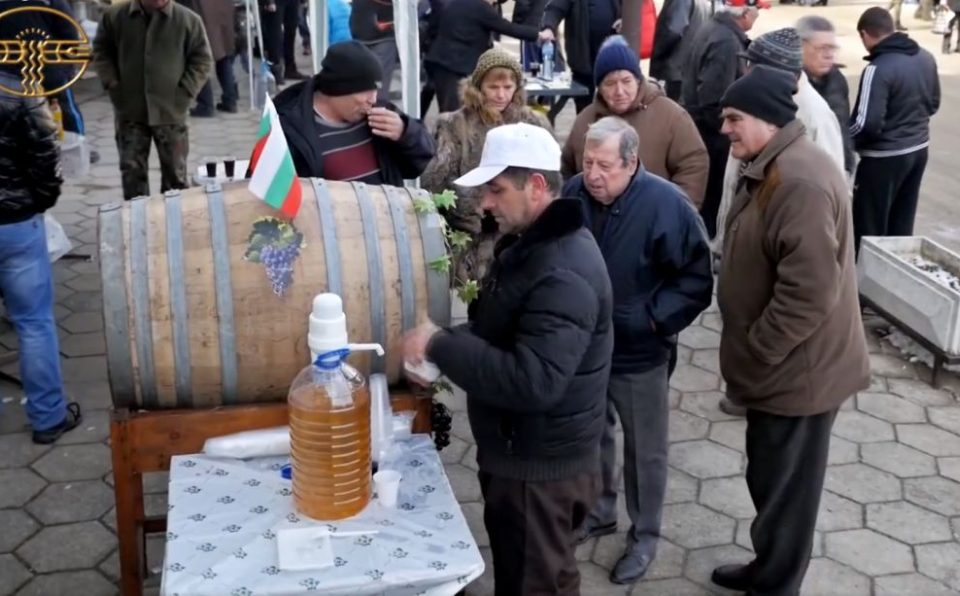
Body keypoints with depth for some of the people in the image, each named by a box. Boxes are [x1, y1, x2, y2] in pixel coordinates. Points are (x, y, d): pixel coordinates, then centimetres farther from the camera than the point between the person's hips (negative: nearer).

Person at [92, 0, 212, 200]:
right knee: (132, 170, 5)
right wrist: (111, 84, -1)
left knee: (175, 172, 8)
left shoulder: (188, 19, -6)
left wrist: (185, 92, -7)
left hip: (170, 111, -1)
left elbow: (202, 59, 1)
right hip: (130, 111, 1)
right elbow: (101, 50, 12)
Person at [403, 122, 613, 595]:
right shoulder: (528, 243, 6)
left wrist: (440, 346, -27)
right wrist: (444, 349, -2)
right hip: (519, 454, 10)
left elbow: (532, 382, -36)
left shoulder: (564, 274, -28)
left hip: (541, 468, -10)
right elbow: (499, 330, 18)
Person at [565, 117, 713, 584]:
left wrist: (654, 319, -18)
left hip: (637, 353, -4)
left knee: (644, 451, 13)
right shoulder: (573, 193, -8)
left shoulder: (666, 205, -21)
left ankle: (644, 537, 32)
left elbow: (697, 279, -15)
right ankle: (599, 513, 45)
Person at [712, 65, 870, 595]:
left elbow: (809, 291, -30)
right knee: (770, 479, 24)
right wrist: (751, 352, 17)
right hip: (781, 365, 10)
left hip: (795, 370, -10)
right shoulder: (773, 167, 9)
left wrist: (754, 353, -19)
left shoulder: (800, 181, -26)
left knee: (784, 488, 8)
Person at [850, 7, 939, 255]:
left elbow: (867, 124, -24)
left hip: (885, 157, -8)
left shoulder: (878, 68, -22)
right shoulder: (926, 58, 4)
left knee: (869, 228, 4)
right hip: (919, 149, 8)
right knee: (902, 224, 17)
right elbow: (933, 104, 16)